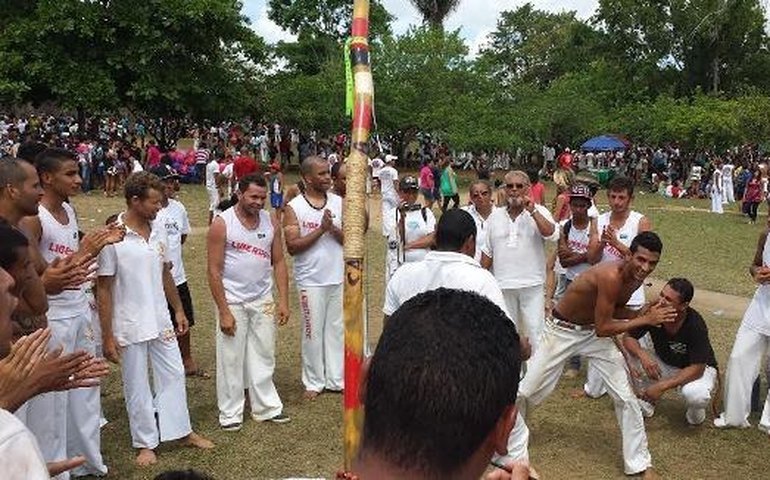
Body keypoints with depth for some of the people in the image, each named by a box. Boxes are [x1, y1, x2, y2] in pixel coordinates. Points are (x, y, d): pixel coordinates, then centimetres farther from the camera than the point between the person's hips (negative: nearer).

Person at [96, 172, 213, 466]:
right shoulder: (112, 238, -17)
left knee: (174, 375, 14)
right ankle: (145, 443, 25)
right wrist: (107, 337, -12)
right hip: (130, 327, -5)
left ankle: (182, 431, 31)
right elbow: (103, 290, -13)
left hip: (161, 321, 5)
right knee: (137, 386, 9)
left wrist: (179, 310, 14)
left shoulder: (158, 230, 0)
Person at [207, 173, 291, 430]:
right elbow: (214, 271, -12)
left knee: (264, 356, 10)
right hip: (233, 301, -4)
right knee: (230, 360, 4)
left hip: (262, 300, 4)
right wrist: (224, 312, -15)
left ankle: (267, 407, 21)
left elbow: (279, 262, 5)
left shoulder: (271, 221, 1)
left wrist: (283, 301, -2)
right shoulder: (222, 223, -12)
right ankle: (230, 413, 16)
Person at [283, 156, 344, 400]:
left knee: (337, 329, 11)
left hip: (339, 278, 3)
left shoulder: (339, 203, 3)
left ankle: (336, 379, 23)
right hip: (311, 280, -3)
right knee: (313, 332, 6)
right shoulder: (294, 208, -7)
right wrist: (320, 229, -21)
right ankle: (314, 382, 19)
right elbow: (292, 247, -14)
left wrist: (333, 229, -19)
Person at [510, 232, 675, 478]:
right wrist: (645, 320, -25)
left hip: (594, 332, 6)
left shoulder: (636, 277, -9)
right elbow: (603, 328, -29)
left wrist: (641, 313, -11)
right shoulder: (610, 276, -34)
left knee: (626, 397, 1)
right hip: (562, 330, -6)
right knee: (527, 391, 4)